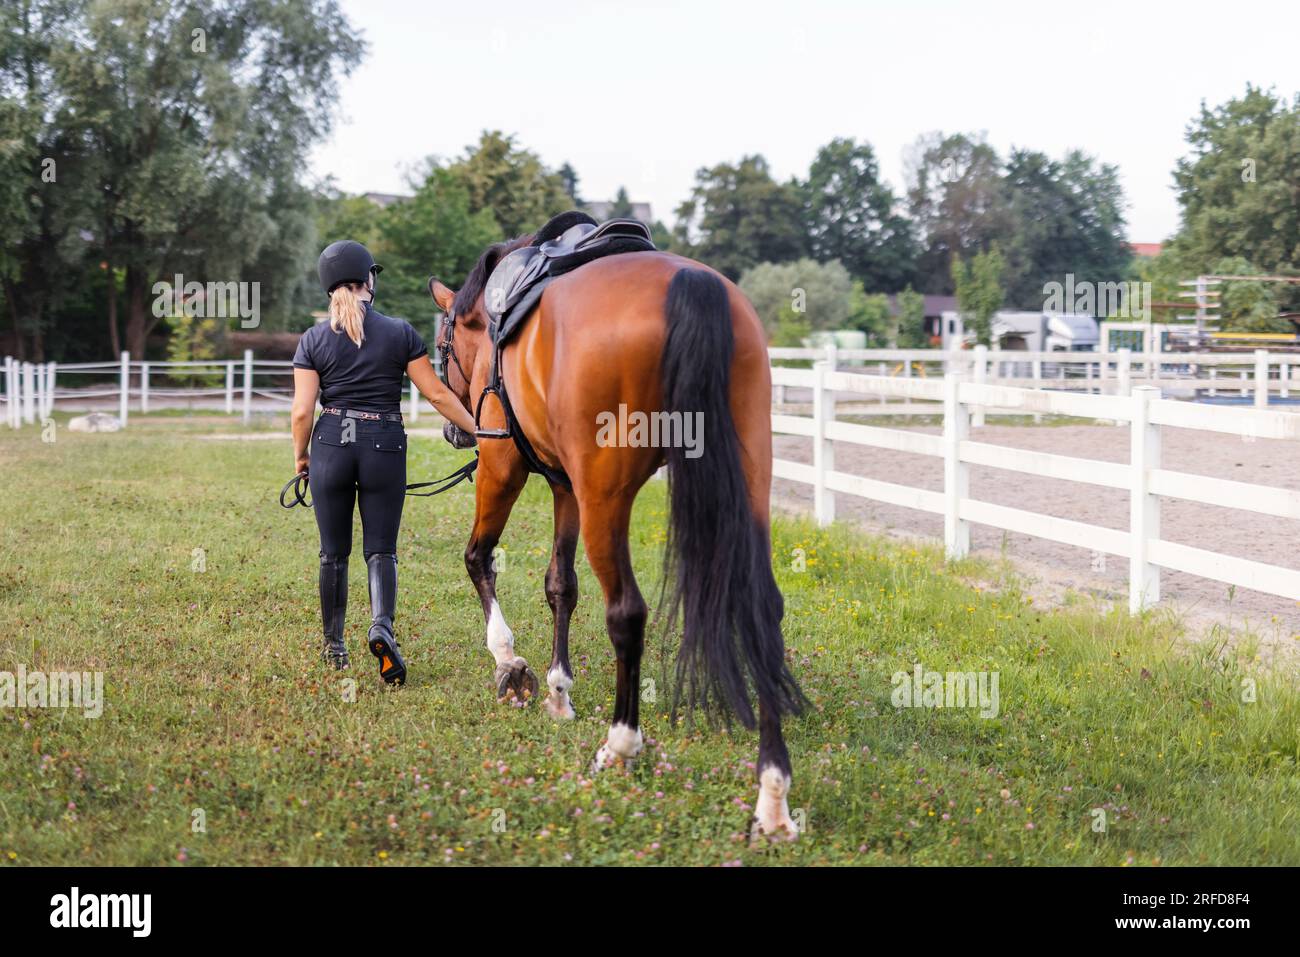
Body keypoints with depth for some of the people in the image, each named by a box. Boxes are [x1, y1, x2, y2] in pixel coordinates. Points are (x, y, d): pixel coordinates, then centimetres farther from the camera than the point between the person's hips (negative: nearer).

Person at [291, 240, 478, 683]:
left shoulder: (313, 339, -1)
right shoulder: (400, 333, -2)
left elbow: (302, 410, -4)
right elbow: (438, 395, -2)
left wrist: (300, 455, 11)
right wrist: (479, 431, 7)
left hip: (332, 445, 1)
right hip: (385, 446, -1)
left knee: (334, 552, 12)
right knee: (381, 549, 3)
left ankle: (334, 645, 20)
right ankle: (382, 625, -23)